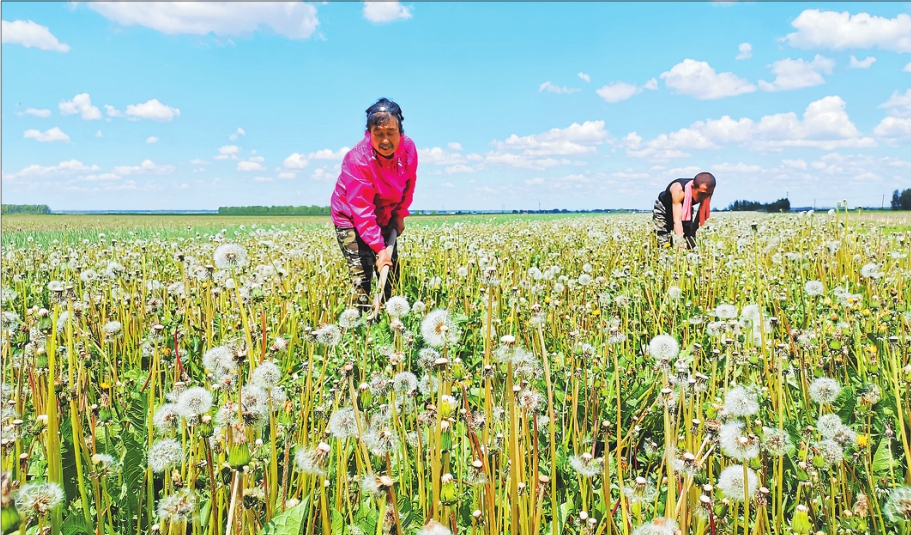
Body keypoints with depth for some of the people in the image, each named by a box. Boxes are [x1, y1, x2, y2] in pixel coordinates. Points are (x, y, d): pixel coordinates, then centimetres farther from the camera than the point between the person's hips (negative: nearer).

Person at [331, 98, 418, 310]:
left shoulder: (408, 148, -18)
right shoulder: (357, 159, -33)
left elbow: (409, 183, 3)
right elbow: (362, 211, -33)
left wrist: (400, 214, -1)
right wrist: (379, 249, -37)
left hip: (385, 218, 6)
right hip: (351, 218, -5)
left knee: (392, 274, 6)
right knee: (362, 278, -14)